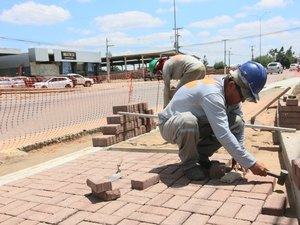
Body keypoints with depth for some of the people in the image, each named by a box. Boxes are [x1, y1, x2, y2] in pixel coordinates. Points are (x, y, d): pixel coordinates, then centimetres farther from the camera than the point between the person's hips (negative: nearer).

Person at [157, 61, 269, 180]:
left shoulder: (231, 93, -7)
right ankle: (189, 164, -14)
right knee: (188, 121, -42)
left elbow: (239, 126, -2)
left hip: (196, 125, 7)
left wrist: (238, 157, -10)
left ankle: (200, 155, 4)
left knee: (237, 123, -10)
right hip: (170, 125, -7)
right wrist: (250, 163, -36)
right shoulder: (212, 94, -34)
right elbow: (223, 135, -40)